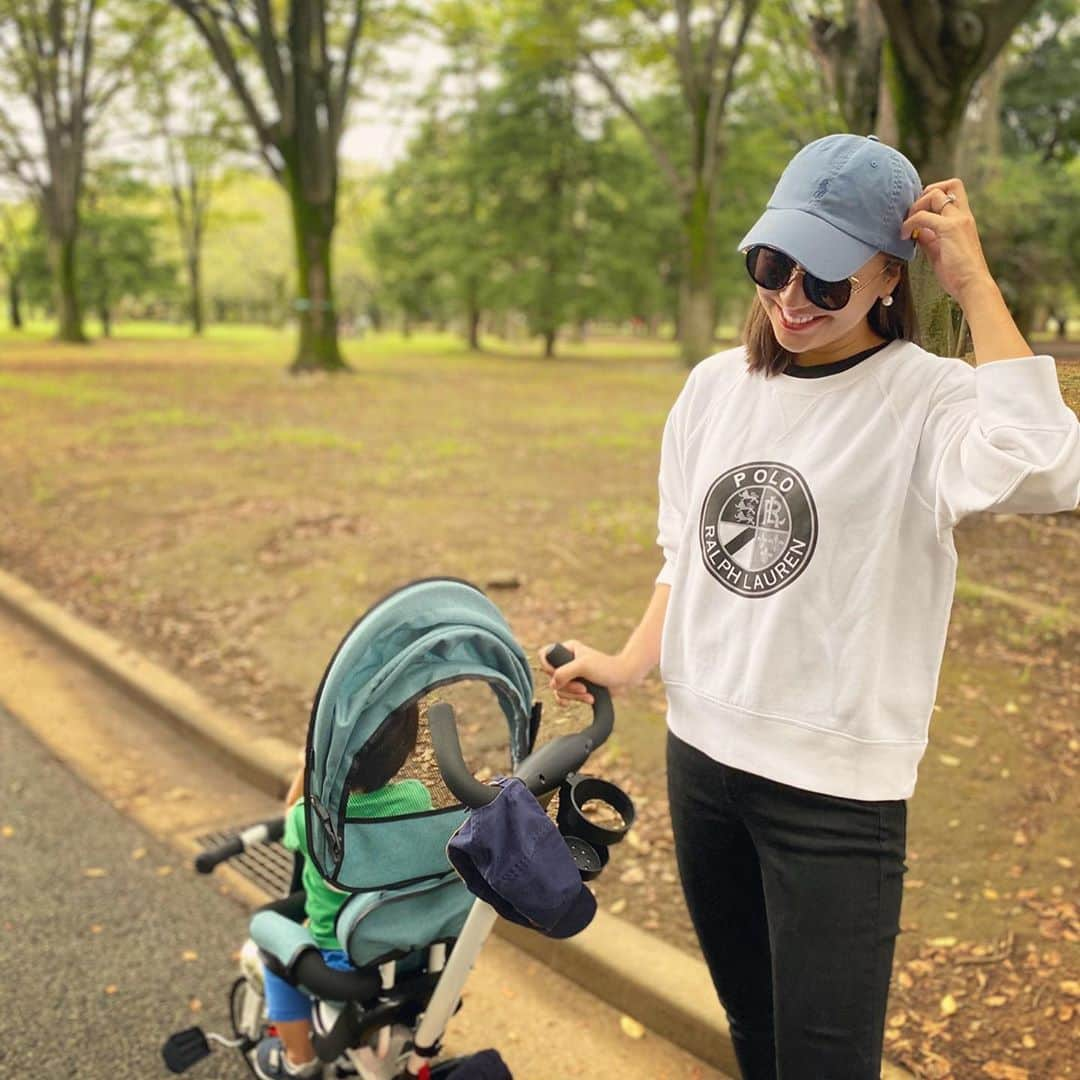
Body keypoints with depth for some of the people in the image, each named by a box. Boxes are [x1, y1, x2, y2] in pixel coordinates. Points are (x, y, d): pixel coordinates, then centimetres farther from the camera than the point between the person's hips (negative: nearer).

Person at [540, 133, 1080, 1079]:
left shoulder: (927, 399, -15)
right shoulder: (717, 386, 3)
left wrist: (975, 284, -28)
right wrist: (631, 664, 1)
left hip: (839, 789, -5)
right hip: (701, 755, 6)